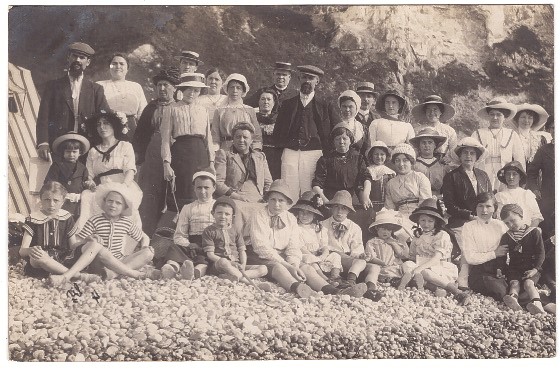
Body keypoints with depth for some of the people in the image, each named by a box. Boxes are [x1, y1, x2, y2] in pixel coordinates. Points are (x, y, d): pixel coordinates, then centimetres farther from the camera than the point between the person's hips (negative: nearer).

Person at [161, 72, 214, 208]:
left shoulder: (203, 111, 14)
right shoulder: (173, 109, 4)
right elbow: (165, 139, 1)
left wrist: (211, 162, 9)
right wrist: (166, 164, -7)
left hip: (201, 153, 3)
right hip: (180, 151, -3)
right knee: (181, 196, -4)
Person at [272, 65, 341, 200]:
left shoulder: (325, 107, 10)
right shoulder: (288, 104, 16)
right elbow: (277, 132, 18)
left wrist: (326, 151, 4)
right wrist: (284, 144, 4)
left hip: (313, 153, -1)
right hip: (290, 152, 2)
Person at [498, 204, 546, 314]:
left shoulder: (534, 232, 1)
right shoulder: (506, 237, 12)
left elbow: (540, 253, -1)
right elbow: (502, 256, 15)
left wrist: (535, 269, -13)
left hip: (531, 268, -2)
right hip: (514, 269, 2)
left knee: (528, 283, -31)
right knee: (514, 282, -27)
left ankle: (537, 304, -53)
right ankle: (513, 301, -57)